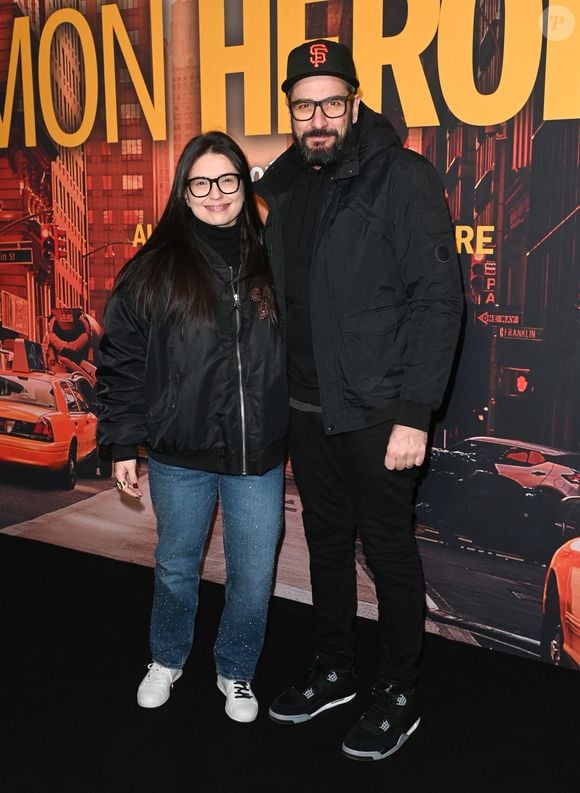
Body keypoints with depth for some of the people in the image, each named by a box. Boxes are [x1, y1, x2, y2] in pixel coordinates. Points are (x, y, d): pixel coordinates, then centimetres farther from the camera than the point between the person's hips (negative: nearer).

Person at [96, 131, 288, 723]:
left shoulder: (269, 264, 2)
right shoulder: (152, 269, -4)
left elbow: (299, 356, 7)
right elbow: (121, 362, -2)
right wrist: (123, 444, -4)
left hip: (259, 456, 1)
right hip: (179, 456, -1)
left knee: (253, 575, 10)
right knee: (176, 565, 18)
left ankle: (236, 672, 35)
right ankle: (167, 660, 43)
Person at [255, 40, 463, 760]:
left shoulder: (400, 176, -11)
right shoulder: (283, 186, 9)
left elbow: (437, 300, -15)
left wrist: (414, 414, -19)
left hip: (379, 411, -6)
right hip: (310, 409, 6)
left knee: (389, 551, 7)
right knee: (326, 543, 18)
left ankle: (397, 696, 26)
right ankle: (332, 672, 38)